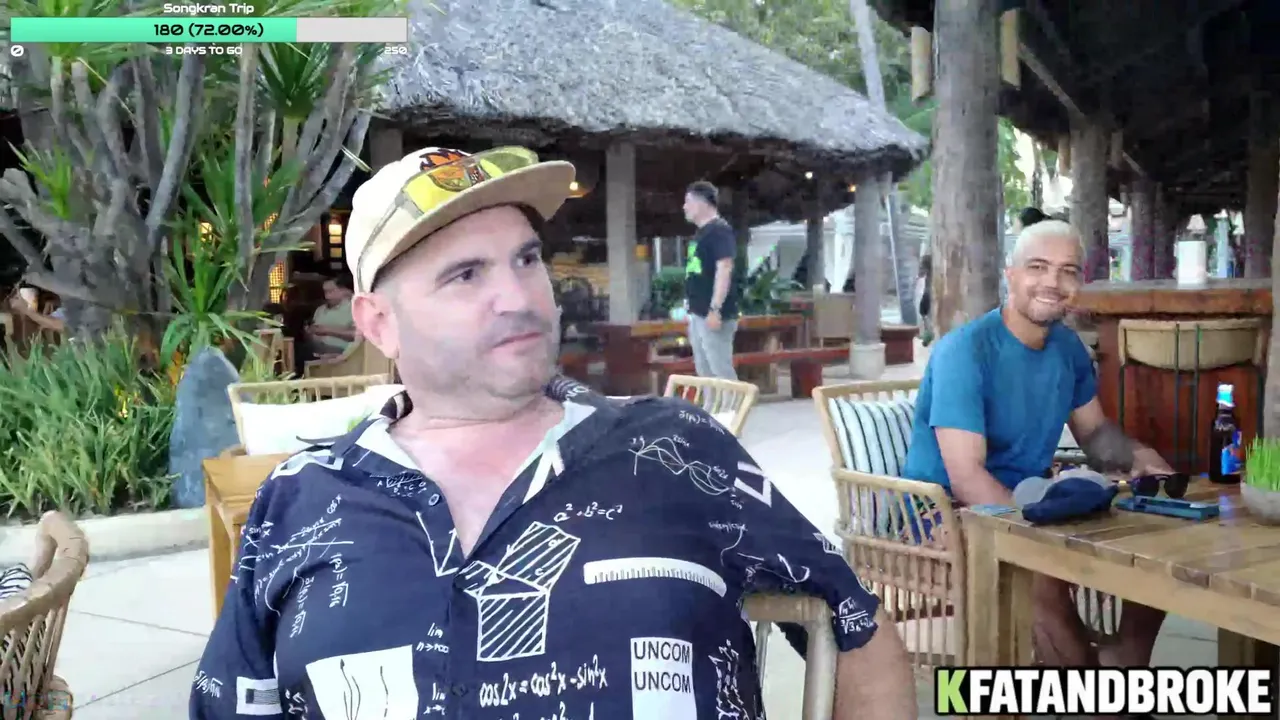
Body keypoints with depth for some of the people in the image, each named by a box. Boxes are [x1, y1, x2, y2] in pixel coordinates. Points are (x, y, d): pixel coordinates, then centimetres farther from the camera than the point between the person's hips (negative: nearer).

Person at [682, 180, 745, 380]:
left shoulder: (720, 230, -11)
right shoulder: (701, 232, 18)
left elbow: (724, 270, -19)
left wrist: (715, 309, -24)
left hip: (713, 314, -10)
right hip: (698, 314, 10)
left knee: (721, 371, -8)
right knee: (704, 371, 13)